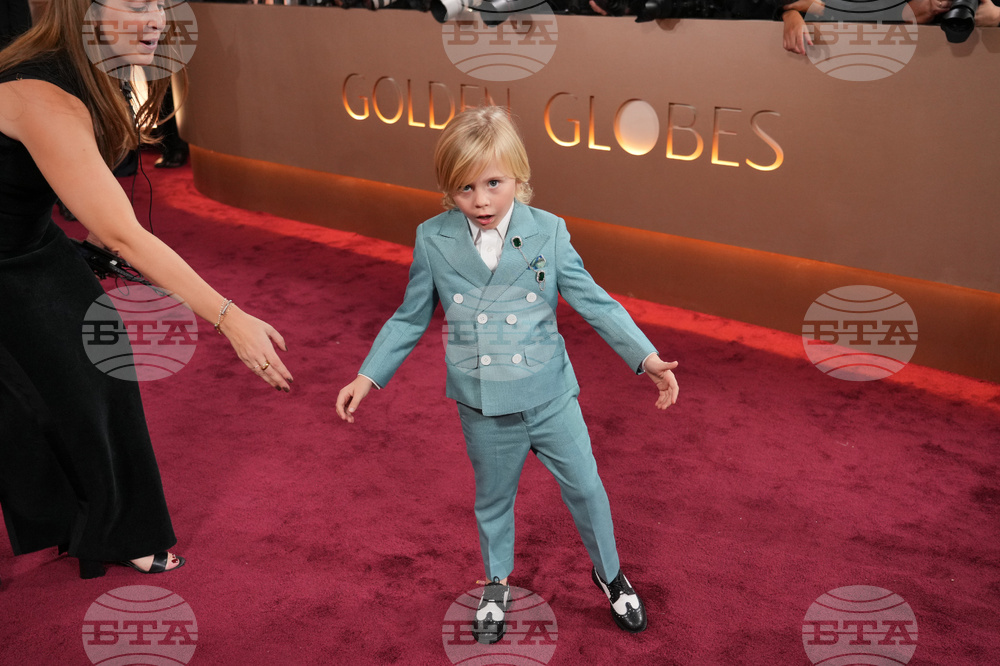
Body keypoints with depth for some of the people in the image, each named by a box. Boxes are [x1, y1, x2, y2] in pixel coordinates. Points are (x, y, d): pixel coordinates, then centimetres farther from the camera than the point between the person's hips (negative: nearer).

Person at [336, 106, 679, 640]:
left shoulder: (548, 234, -10)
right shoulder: (433, 241, -8)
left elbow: (594, 302, -5)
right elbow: (410, 319, 3)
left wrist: (645, 357, -12)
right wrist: (369, 376, 2)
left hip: (551, 398, 0)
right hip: (484, 411, 1)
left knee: (585, 487, 13)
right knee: (493, 500, 20)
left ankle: (609, 573, 42)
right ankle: (496, 583, 47)